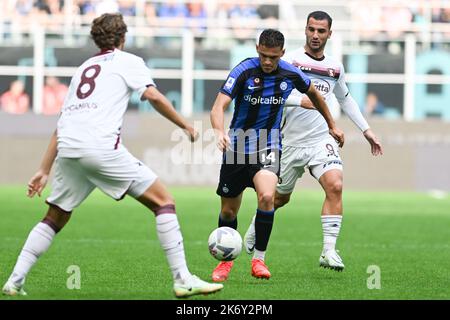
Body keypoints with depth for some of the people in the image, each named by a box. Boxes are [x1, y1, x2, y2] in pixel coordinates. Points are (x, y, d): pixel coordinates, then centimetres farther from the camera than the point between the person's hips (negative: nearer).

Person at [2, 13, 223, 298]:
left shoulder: (84, 68, 30)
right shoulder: (128, 61, 13)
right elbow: (153, 96, -5)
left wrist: (44, 171, 31)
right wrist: (186, 126, 7)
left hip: (67, 150, 6)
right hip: (101, 146, -6)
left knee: (55, 218, 22)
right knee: (163, 201, 1)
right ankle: (183, 280, -7)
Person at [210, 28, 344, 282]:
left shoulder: (291, 74, -6)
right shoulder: (244, 71, -16)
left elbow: (313, 93, 16)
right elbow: (219, 107, -25)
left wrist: (332, 126, 23)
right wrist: (220, 132, -45)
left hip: (268, 147, 0)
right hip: (237, 147, 0)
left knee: (267, 196, -27)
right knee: (229, 211, 6)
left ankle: (259, 258, -13)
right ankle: (226, 260, 31)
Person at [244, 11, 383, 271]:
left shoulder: (335, 68, 9)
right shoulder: (290, 60, -7)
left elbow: (346, 99, 26)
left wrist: (366, 130, 22)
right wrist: (301, 101, -32)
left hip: (322, 140, 2)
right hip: (291, 142, -2)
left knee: (335, 186, -22)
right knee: (281, 197, 12)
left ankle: (329, 251, -21)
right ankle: (255, 227, 43)